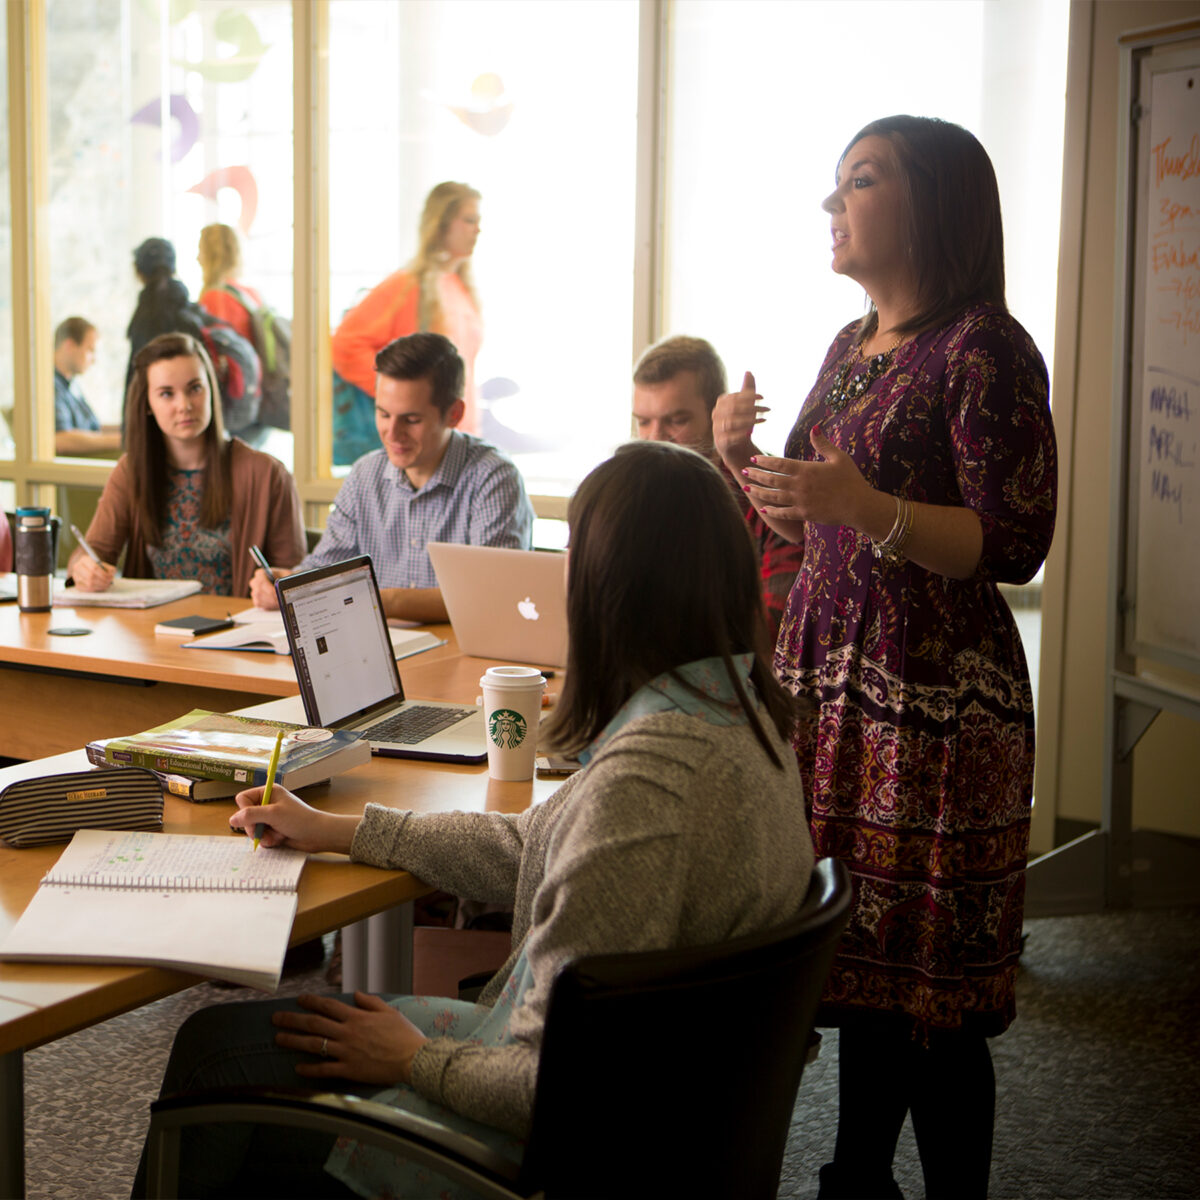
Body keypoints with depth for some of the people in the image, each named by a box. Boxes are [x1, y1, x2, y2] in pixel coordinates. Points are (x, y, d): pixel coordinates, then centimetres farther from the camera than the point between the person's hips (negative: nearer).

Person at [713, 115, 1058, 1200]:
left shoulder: (985, 349, -11)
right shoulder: (852, 346, 15)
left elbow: (1016, 546, -16)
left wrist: (868, 506, -27)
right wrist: (746, 460, 4)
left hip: (933, 700, -8)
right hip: (830, 677, 8)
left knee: (929, 991, -1)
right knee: (857, 952, 15)